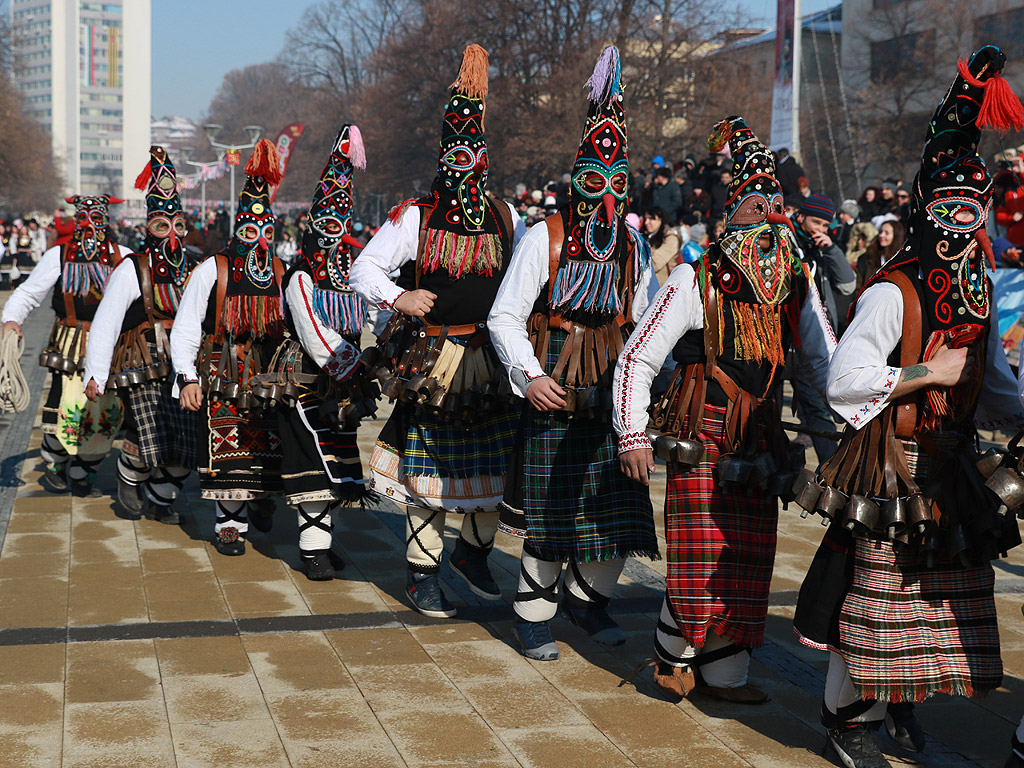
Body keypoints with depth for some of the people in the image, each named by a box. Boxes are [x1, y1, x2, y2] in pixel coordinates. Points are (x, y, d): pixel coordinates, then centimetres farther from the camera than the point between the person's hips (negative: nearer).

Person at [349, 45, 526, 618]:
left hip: (493, 361, 3)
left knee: (493, 464, 10)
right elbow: (363, 270, -3)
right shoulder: (415, 218, -3)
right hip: (433, 364, -3)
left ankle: (474, 550, 33)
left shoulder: (507, 220, 5)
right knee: (428, 465, 4)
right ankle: (423, 573, 15)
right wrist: (398, 296, -22)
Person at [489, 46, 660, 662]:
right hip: (554, 394, -4)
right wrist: (528, 375, -18)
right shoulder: (545, 237, -3)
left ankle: (588, 597, 28)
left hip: (613, 397, 4)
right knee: (552, 512, -1)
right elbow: (505, 318, -5)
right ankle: (534, 615, 16)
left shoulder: (634, 247, 9)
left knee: (619, 508, 5)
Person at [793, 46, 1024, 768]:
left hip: (953, 463, 8)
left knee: (945, 587, 14)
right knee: (877, 584, -1)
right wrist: (931, 371, -19)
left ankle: (899, 698, 34)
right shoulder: (892, 292, -15)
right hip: (891, 464, -8)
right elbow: (844, 381, -24)